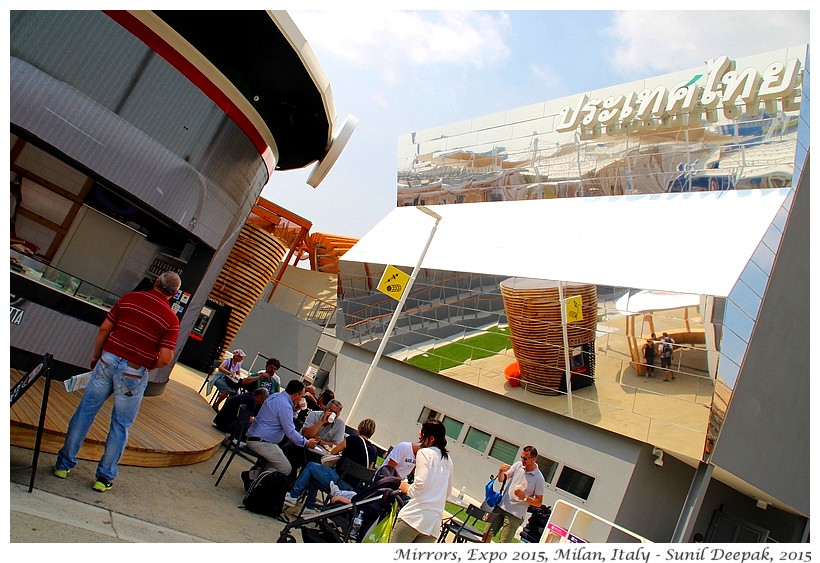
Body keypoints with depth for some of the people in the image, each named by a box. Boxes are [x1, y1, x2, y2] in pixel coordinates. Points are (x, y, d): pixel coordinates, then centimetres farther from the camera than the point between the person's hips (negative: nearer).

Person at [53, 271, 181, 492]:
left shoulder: (130, 298, 1)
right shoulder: (171, 319, -7)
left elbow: (104, 328, 3)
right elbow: (165, 358, -13)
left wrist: (95, 356, 16)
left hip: (108, 360, 2)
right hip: (135, 372, -2)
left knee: (85, 411, 15)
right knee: (121, 425, 11)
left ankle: (64, 463, 24)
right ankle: (105, 477, 17)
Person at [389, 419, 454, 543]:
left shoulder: (424, 453, -3)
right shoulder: (448, 460, 18)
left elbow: (421, 483, -13)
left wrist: (408, 489, 4)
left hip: (415, 514, -7)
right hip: (434, 520, 7)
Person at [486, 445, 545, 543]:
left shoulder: (538, 478, -11)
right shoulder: (518, 465, 1)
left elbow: (538, 503, -6)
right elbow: (501, 479, 1)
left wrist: (525, 497, -21)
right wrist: (501, 472, -21)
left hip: (515, 515, -4)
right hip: (500, 506, 4)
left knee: (504, 543, -3)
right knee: (487, 534, 8)